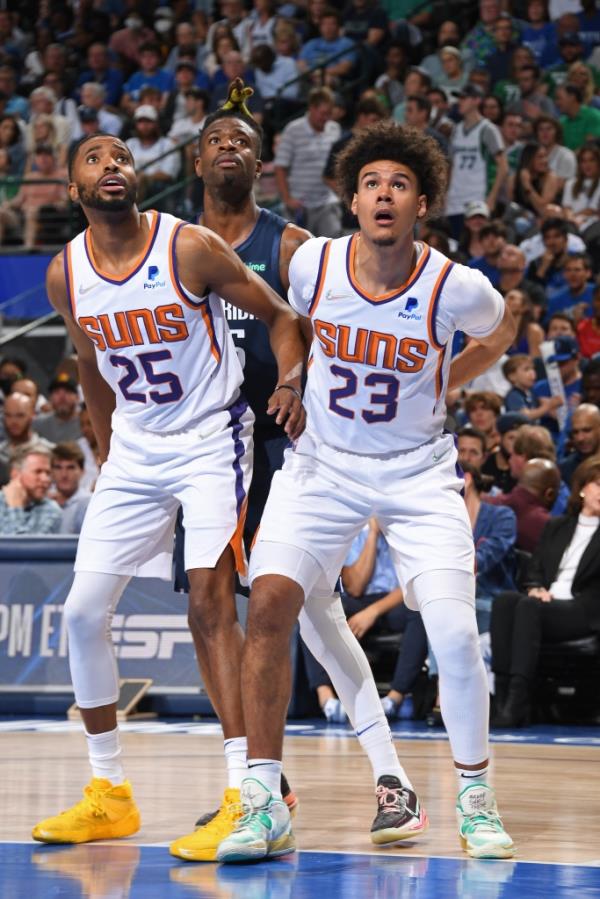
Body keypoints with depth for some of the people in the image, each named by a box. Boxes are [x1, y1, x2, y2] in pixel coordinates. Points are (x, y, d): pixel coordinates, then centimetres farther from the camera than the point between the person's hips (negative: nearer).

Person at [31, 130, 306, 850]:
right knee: (83, 610, 2)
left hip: (211, 440, -6)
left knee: (208, 603, -19)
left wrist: (291, 383, -23)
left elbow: (279, 316, -6)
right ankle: (108, 795, 15)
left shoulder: (191, 248, -15)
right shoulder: (65, 275, 0)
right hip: (134, 449, 6)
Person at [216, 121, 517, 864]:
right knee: (271, 604, -17)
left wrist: (440, 389, 5)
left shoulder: (455, 288, -17)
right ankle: (263, 806, -11)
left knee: (455, 636, -15)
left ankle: (474, 797, 9)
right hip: (322, 466, 2)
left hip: (418, 474, -1)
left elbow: (498, 333, 8)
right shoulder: (311, 263, -13)